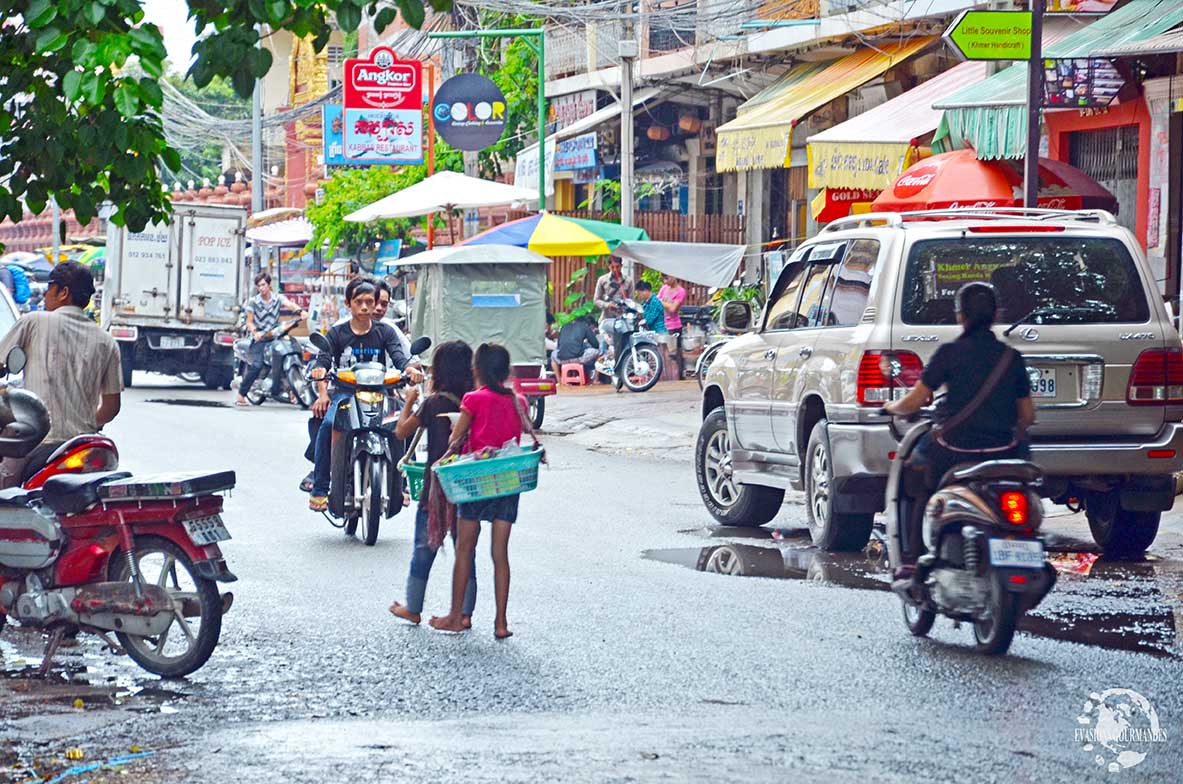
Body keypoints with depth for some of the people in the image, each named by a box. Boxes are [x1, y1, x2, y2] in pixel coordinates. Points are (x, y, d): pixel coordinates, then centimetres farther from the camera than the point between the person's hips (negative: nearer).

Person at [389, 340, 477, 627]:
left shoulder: (433, 403, -13)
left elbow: (402, 431, -2)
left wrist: (409, 401, 11)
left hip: (436, 490, -3)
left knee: (424, 550, 11)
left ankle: (413, 608, 21)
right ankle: (465, 612, 11)